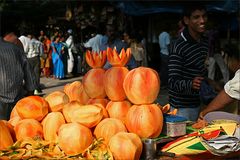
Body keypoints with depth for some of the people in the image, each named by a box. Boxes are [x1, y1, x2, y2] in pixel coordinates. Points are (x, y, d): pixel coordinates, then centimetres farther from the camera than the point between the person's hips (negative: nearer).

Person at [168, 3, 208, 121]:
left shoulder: (205, 42, 6)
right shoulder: (178, 46, -17)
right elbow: (173, 82, -21)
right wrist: (190, 84, -38)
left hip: (198, 103, 6)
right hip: (181, 107, -6)